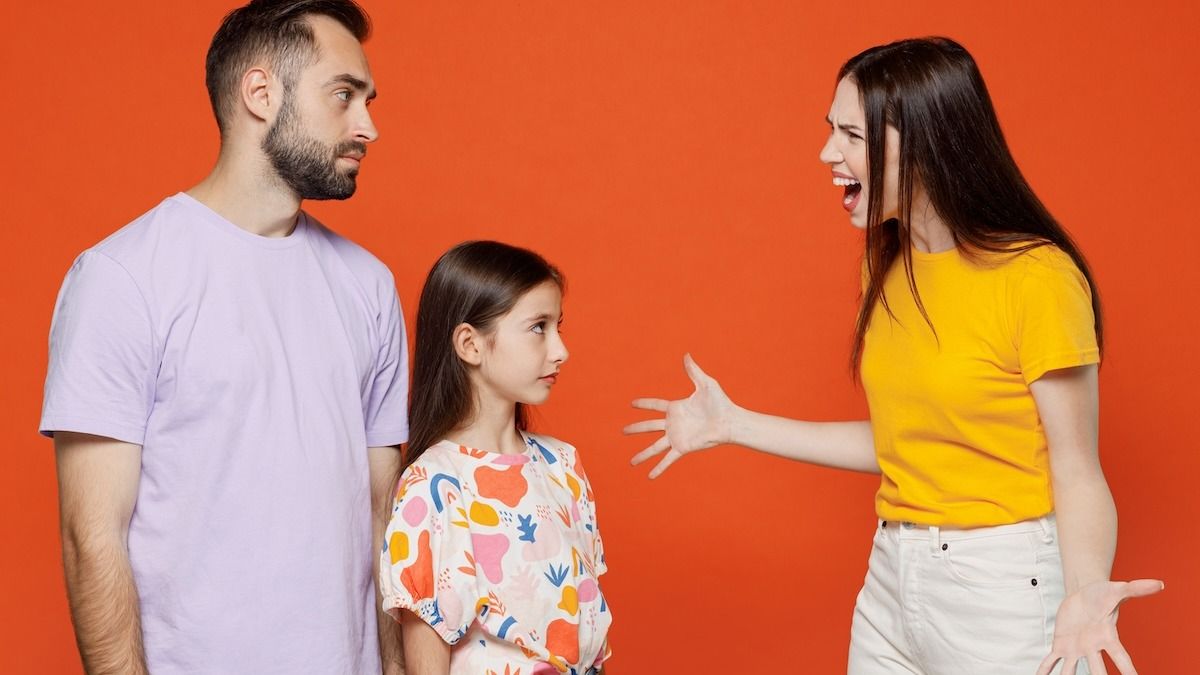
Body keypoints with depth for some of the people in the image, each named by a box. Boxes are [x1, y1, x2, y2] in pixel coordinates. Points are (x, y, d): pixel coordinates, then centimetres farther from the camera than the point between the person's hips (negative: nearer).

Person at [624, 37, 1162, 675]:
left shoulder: (1036, 278, -16)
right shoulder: (890, 269, 6)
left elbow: (1077, 474, -14)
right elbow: (896, 440, 10)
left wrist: (1085, 591, -32)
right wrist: (734, 425, 11)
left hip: (1002, 594, -7)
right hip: (890, 582, 7)